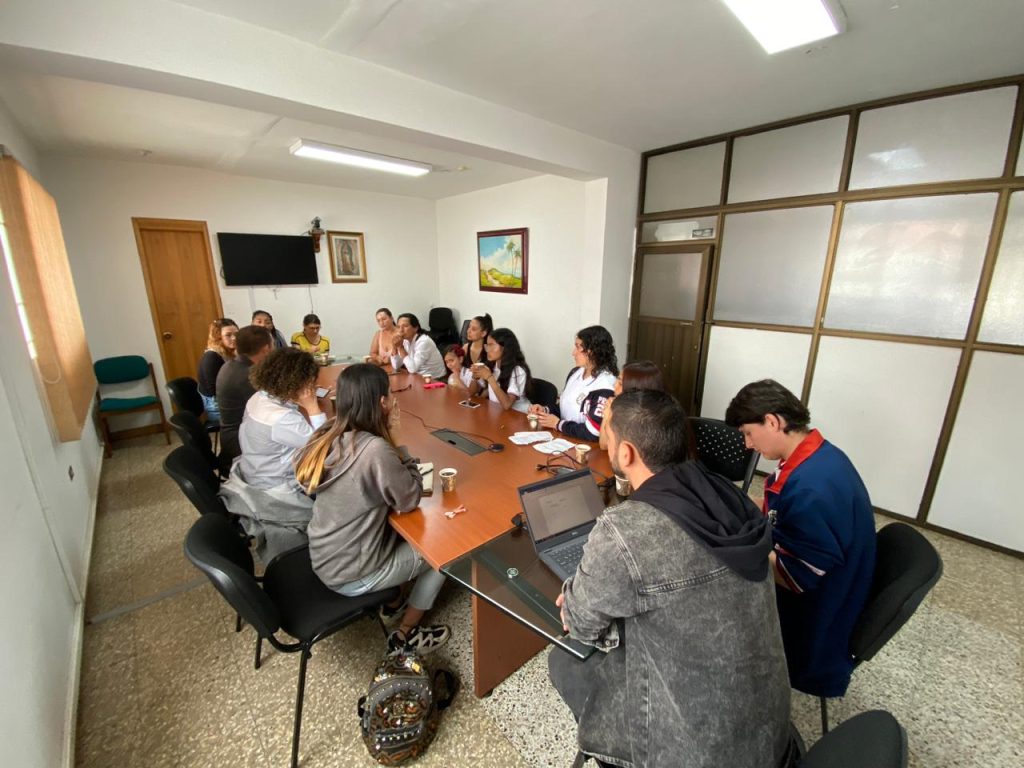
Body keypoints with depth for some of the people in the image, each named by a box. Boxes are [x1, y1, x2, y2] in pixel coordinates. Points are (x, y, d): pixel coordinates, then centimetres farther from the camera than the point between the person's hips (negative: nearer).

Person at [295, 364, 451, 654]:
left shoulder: (330, 436, -7)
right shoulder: (374, 449, -32)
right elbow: (410, 499, -18)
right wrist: (397, 441, -17)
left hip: (325, 560, 7)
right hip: (351, 576, -7)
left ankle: (392, 602, 35)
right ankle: (406, 634, 22)